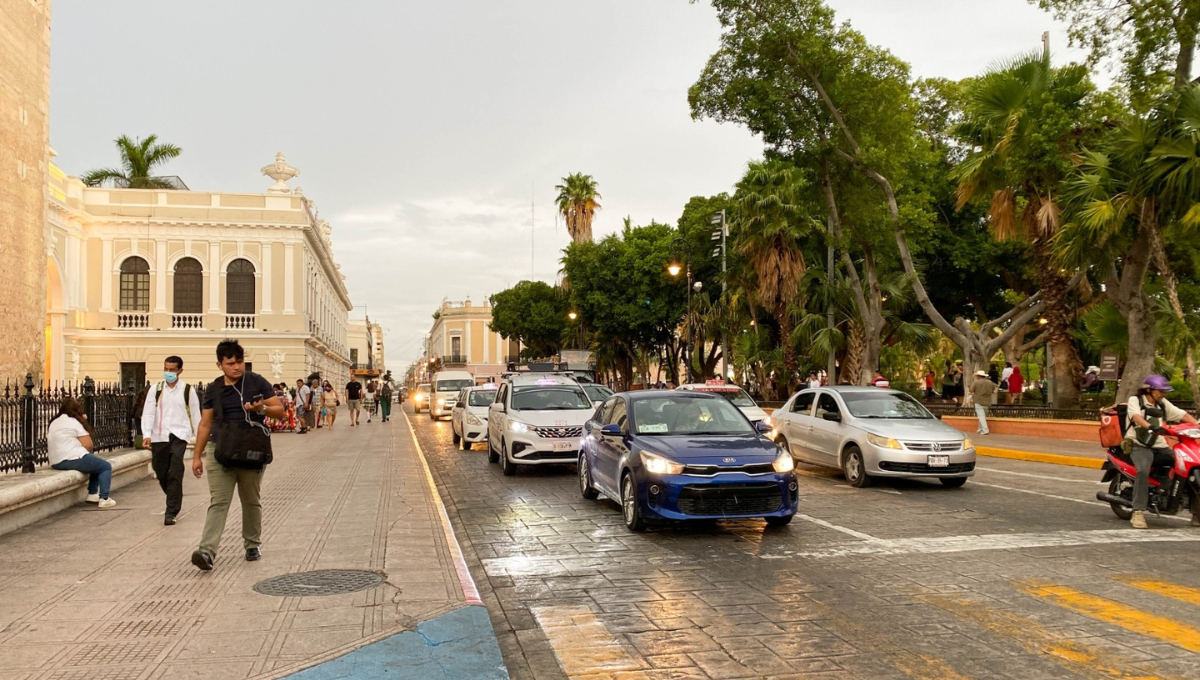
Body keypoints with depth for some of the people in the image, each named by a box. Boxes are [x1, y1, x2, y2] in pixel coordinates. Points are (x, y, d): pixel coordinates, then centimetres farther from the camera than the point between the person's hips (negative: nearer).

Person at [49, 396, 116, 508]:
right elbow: (88, 445, -10)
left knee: (96, 463, 27)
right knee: (106, 467, 4)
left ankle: (92, 494, 20)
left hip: (56, 462, 9)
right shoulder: (74, 422, -6)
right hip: (73, 459, -9)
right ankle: (104, 499, -6)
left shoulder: (53, 423, 17)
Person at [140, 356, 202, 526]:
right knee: (161, 473, 11)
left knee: (174, 474, -14)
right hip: (159, 436, 3)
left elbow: (195, 415, 6)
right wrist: (146, 435, -15)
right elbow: (148, 413, -2)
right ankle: (175, 502, 36)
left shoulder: (188, 391, 1)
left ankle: (171, 513, -9)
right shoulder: (155, 389, 6)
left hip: (179, 435, -3)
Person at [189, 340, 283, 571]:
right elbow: (205, 424, 10)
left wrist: (262, 408, -21)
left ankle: (252, 545, 27)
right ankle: (207, 551, -15)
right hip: (221, 451, 1)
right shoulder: (214, 389, 6)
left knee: (252, 501, 12)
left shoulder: (257, 382, 0)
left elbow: (280, 409, 0)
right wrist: (197, 456, 6)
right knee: (218, 502, -8)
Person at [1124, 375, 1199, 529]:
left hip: (1160, 447, 6)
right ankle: (1138, 513, -35)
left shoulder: (1163, 404, 18)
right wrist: (1150, 426, -40)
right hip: (1139, 446, -6)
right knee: (1143, 470, -35)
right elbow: (1136, 416, -20)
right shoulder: (1135, 400, 0)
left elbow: (1182, 415, 10)